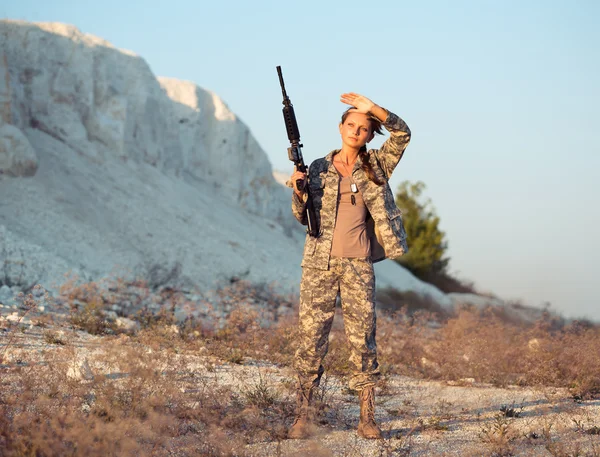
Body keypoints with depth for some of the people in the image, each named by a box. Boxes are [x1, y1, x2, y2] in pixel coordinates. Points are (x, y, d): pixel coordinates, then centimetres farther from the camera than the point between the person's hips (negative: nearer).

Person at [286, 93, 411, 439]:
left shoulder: (376, 165, 7)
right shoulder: (319, 168, 9)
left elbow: (403, 134, -5)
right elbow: (303, 217, 11)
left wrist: (374, 108, -15)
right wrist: (298, 192, -9)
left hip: (358, 264, 0)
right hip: (319, 263, 1)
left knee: (363, 338, -1)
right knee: (311, 336, -2)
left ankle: (368, 417, 4)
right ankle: (303, 415, 1)